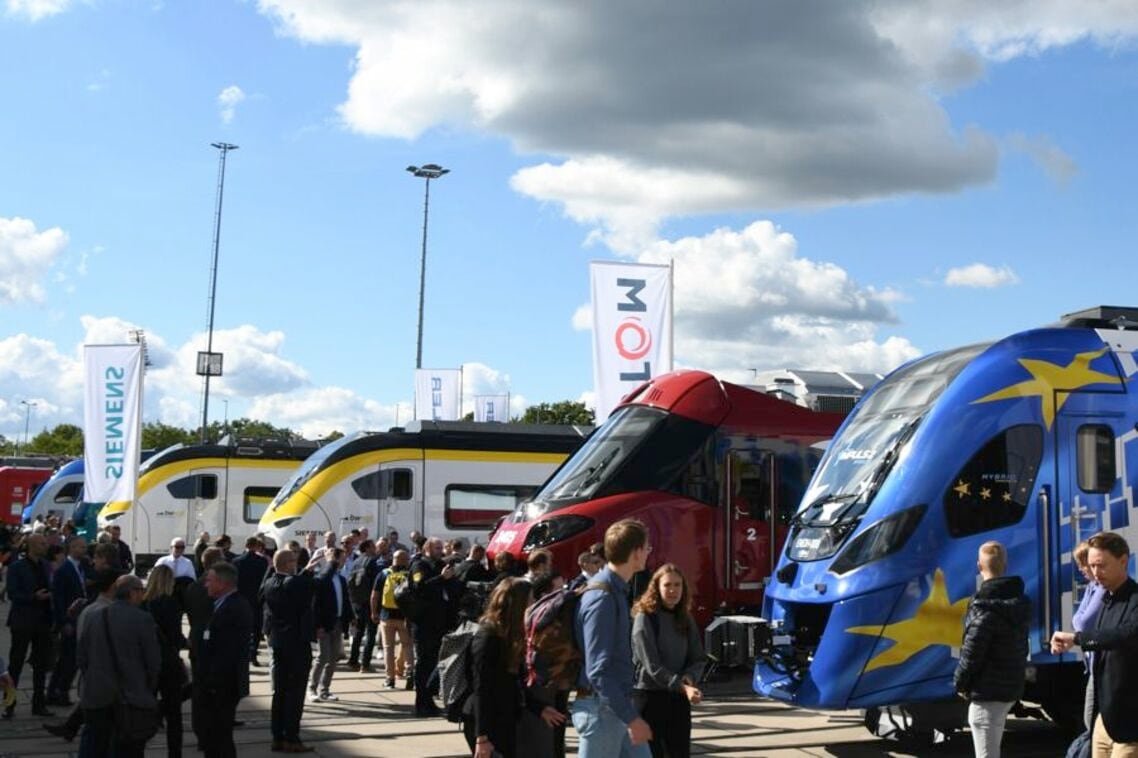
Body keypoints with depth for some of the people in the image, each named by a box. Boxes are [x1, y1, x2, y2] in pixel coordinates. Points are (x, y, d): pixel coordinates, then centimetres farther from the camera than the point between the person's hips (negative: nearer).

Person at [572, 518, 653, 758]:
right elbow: (598, 671, -24)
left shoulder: (617, 590, 9)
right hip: (602, 708, -10)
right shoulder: (602, 597, -21)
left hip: (616, 704, 10)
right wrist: (631, 717, -23)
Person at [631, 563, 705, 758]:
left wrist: (689, 678, -14)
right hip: (649, 696, -5)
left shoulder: (686, 620, 8)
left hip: (678, 698, 6)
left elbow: (698, 659, 8)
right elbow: (652, 665, -17)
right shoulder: (645, 618, -10)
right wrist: (683, 687, -27)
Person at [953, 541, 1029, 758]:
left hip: (988, 691, -9)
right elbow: (1020, 647, 13)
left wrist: (960, 682, -5)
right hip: (1011, 686, 9)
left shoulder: (986, 607, -20)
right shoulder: (1018, 600, 7)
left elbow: (972, 651, -20)